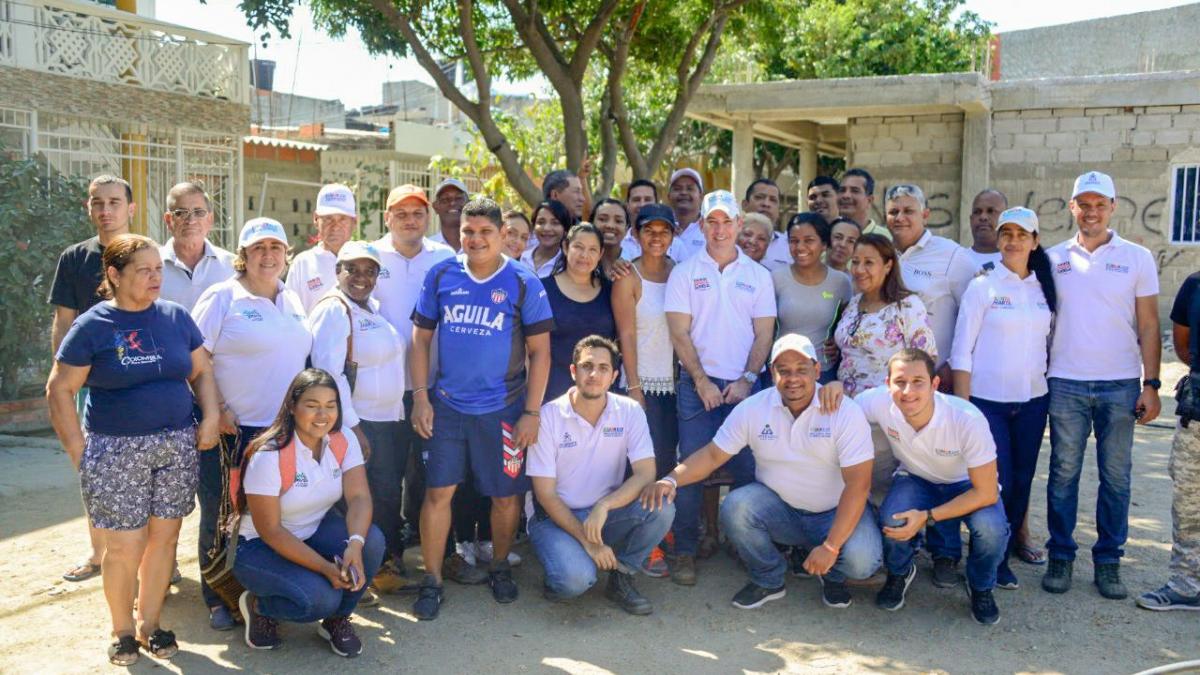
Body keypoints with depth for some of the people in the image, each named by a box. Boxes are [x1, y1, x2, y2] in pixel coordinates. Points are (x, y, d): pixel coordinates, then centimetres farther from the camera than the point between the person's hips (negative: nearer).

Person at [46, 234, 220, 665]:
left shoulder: (176, 317, 5)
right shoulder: (91, 326, -5)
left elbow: (201, 371, 12)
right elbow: (60, 390, -2)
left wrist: (211, 417, -1)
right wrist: (77, 448, -7)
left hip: (178, 446, 3)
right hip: (116, 450, -3)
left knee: (164, 536, 7)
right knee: (124, 546, -2)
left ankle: (150, 625, 24)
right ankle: (123, 631, 19)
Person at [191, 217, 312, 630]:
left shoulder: (292, 300, 11)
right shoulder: (222, 297, -7)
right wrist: (216, 410, -15)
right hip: (234, 429, -5)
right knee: (222, 518, 6)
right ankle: (218, 601, 21)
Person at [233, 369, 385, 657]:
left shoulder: (344, 441, -10)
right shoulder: (269, 455, -25)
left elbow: (359, 497, -18)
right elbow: (270, 530, -23)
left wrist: (355, 544, -39)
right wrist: (326, 568, -28)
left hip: (317, 531, 5)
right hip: (262, 546, -5)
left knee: (372, 540, -24)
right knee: (322, 597, -29)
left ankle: (336, 619, 1)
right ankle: (258, 605, 5)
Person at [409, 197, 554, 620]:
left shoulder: (523, 283, -5)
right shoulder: (441, 276, 1)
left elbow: (540, 351, -3)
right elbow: (421, 337, 6)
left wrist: (531, 413, -7)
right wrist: (420, 397, -1)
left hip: (503, 408, -1)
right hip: (447, 405, 1)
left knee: (506, 494, 8)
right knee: (438, 491, 1)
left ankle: (500, 567, 32)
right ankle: (432, 582, 14)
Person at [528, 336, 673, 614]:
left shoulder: (630, 411, -6)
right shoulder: (549, 416, -13)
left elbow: (646, 474, -14)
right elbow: (545, 494, -12)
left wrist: (604, 506, -31)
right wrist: (587, 541, -20)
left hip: (606, 514, 3)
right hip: (555, 515, -3)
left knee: (661, 508, -26)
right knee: (576, 579, -32)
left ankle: (620, 577, -3)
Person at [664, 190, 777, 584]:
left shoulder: (758, 275, 10)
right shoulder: (685, 272, 5)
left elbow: (764, 334, 6)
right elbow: (679, 333, 0)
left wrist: (746, 380, -6)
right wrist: (702, 381, -8)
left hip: (744, 385, 1)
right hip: (697, 384, -1)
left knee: (747, 467, -2)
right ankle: (685, 550, 5)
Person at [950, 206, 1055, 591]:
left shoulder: (1044, 289, 8)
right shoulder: (983, 286, -4)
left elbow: (1051, 343, 13)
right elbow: (962, 349, -6)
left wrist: (1052, 391, 7)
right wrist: (961, 402, -10)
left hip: (1032, 401, 4)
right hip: (987, 400, -4)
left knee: (1021, 481, 8)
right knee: (997, 482, -5)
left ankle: (1004, 554, 22)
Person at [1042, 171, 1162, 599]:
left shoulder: (1137, 258, 4)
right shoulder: (1053, 258, 7)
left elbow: (1148, 326, 4)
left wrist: (1151, 384, -3)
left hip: (1120, 385, 0)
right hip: (1065, 384, 0)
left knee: (1116, 476, 5)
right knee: (1064, 473, 4)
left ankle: (1108, 561, 15)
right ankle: (1060, 557, 14)